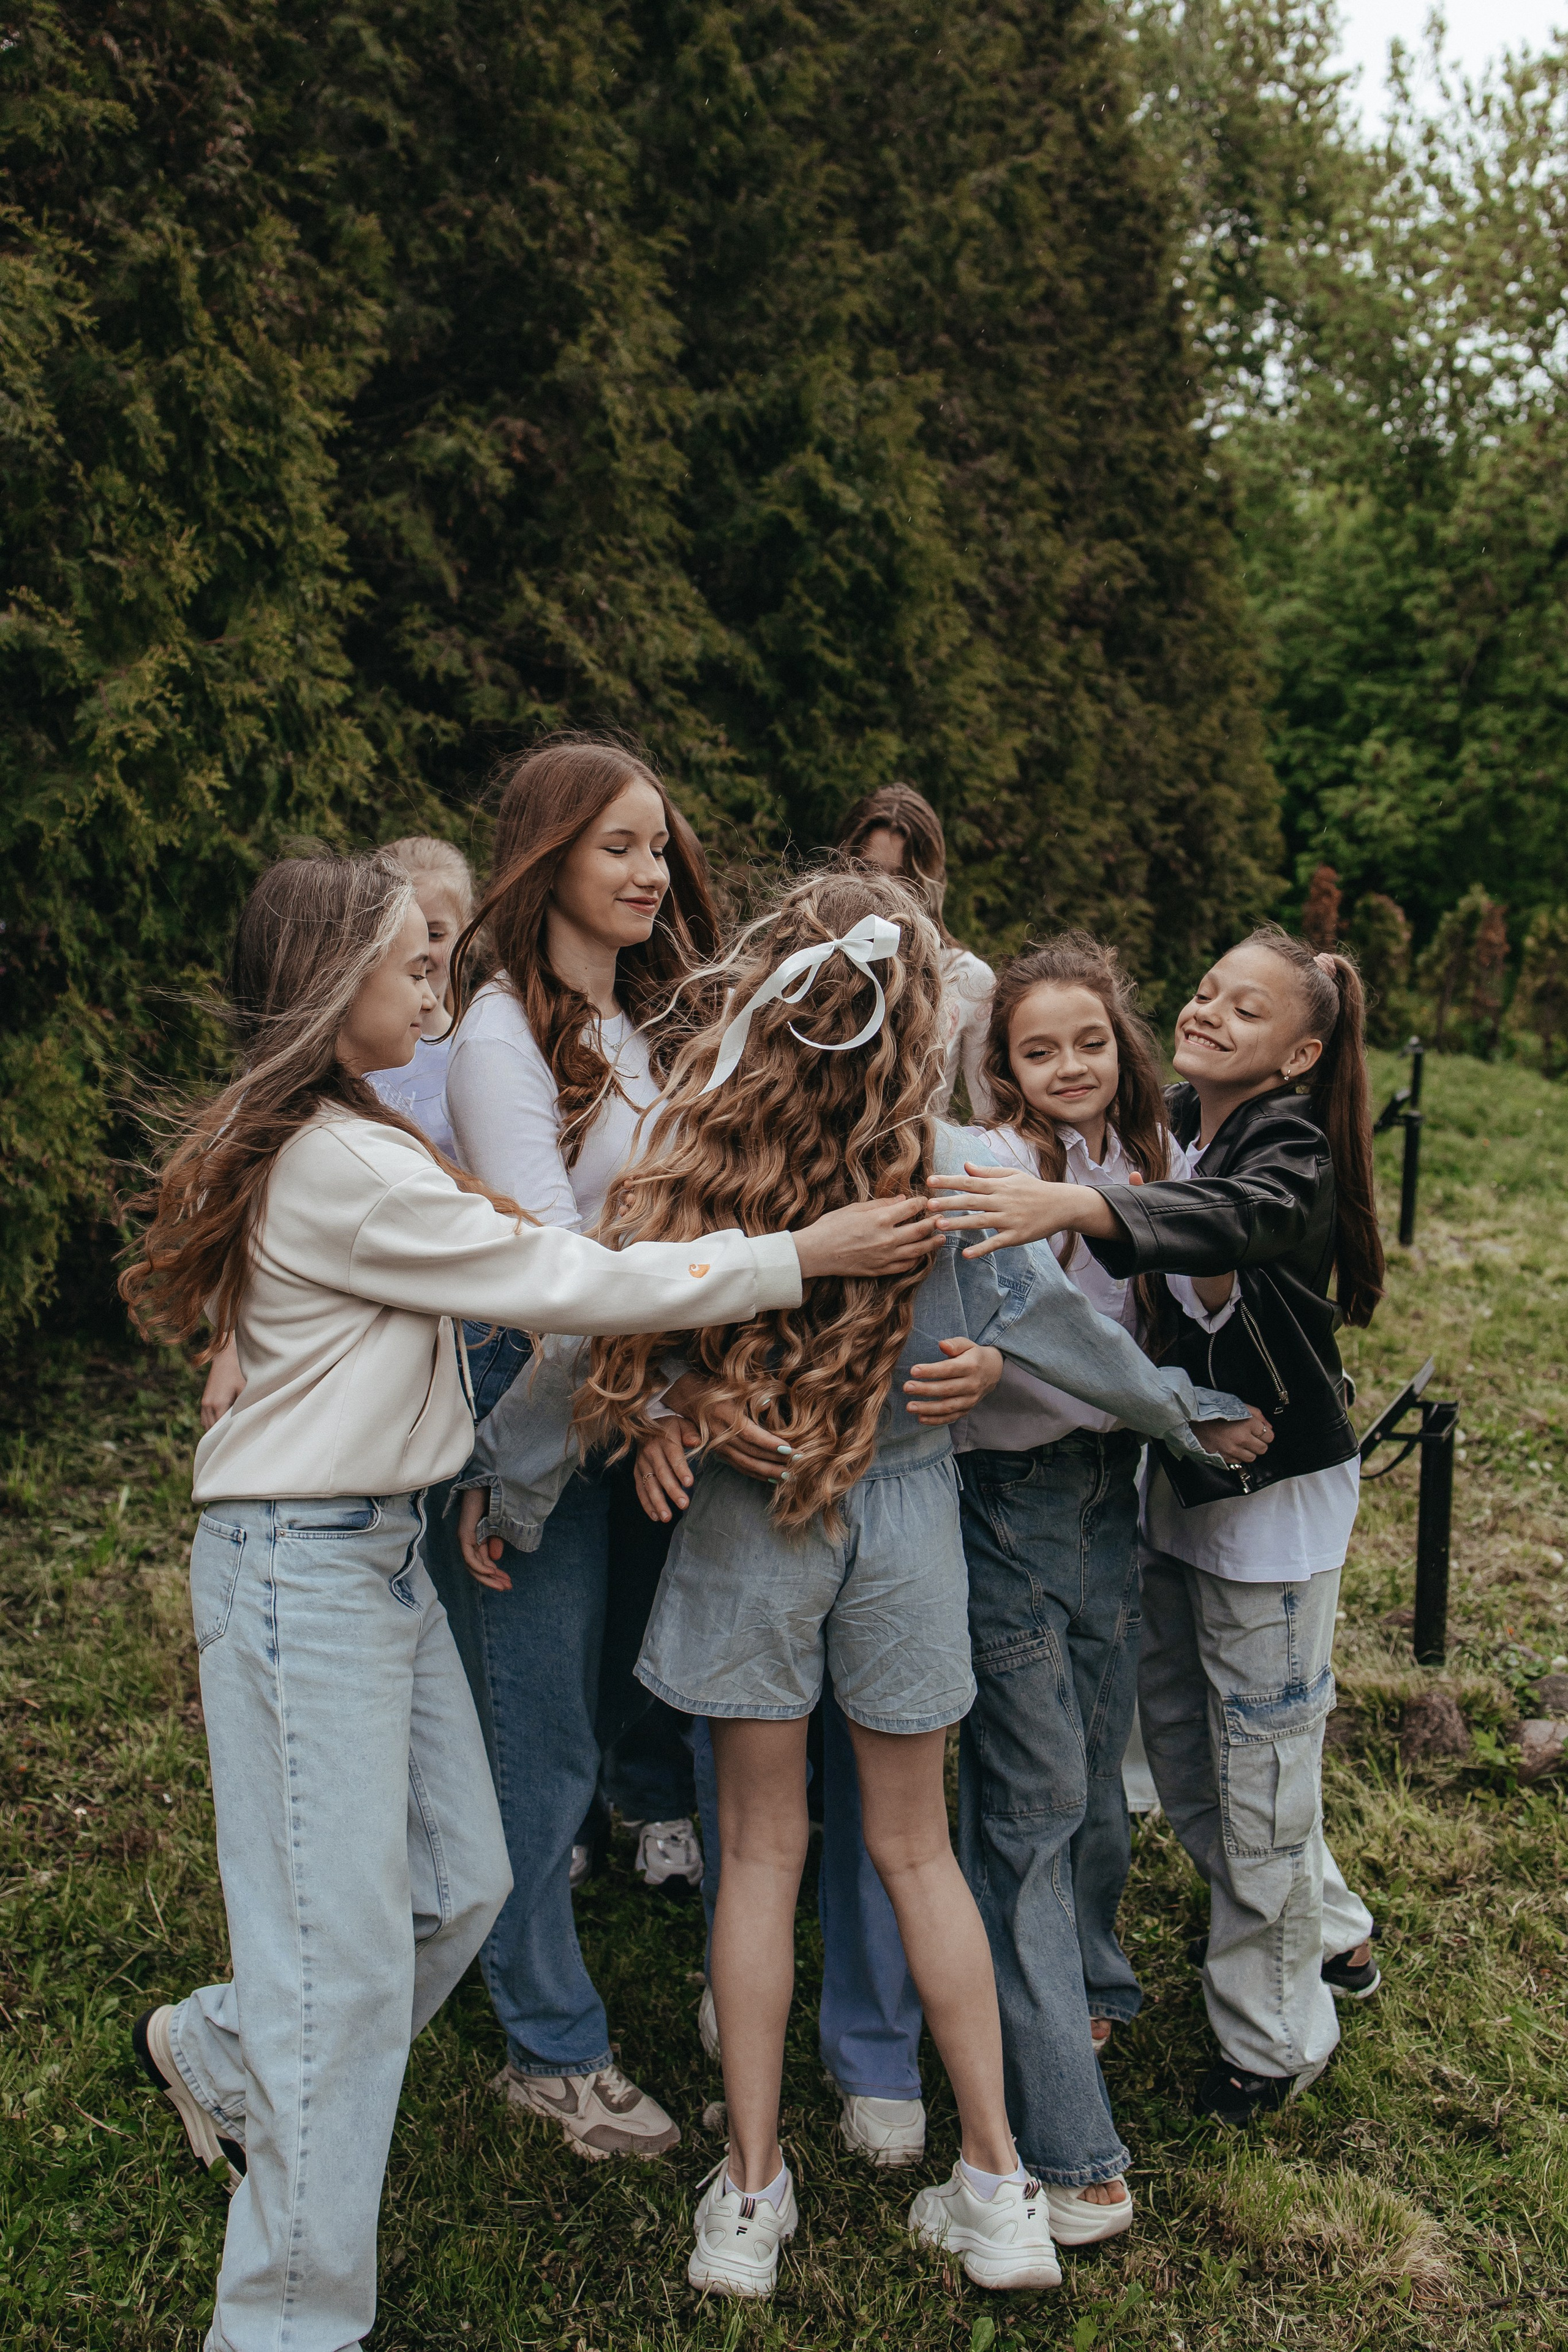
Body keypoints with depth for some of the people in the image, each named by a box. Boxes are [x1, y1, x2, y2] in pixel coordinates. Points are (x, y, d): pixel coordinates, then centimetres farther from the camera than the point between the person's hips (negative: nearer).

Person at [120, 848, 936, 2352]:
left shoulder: (329, 1143, 13)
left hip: (378, 1547, 10)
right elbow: (567, 1281, -18)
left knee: (460, 1884, 13)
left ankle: (217, 2054, 36)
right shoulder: (346, 1168, -20)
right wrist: (799, 1257, -13)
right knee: (348, 1952, -3)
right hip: (303, 1564, -10)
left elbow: (496, 1280, 15)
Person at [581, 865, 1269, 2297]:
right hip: (902, 1517, 1)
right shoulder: (957, 1175, -14)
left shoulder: (701, 1155, -14)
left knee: (760, 1849, 13)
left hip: (742, 1522, -1)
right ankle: (999, 2186, 25)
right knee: (915, 1848, 16)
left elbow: (601, 1323, -9)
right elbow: (1056, 1325, -6)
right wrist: (1194, 1416, 10)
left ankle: (751, 2191, 24)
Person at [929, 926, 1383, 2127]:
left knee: (1260, 1767, 5)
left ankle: (1277, 2036, 29)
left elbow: (1226, 1218, -43)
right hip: (1172, 1475, 7)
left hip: (1276, 1491, -7)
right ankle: (1331, 1935, 43)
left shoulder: (1292, 1153, -20)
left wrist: (1071, 1205, -59)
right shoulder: (1163, 1119, 0)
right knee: (1179, 1749, 18)